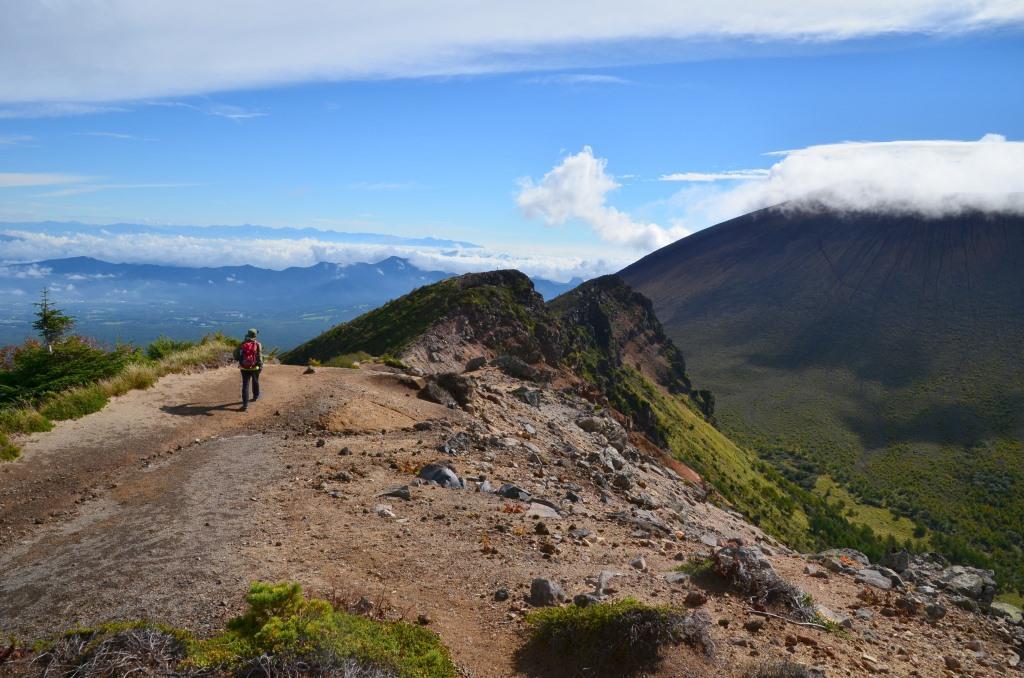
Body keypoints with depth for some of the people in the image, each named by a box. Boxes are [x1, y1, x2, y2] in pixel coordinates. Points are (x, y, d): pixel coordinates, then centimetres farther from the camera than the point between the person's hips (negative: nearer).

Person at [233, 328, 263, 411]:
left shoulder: (242, 344, -3)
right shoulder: (257, 344, -9)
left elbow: (236, 356, -2)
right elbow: (259, 357, -12)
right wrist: (261, 366, -2)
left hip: (244, 368, 0)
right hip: (254, 368, 0)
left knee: (245, 385, -1)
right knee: (255, 382, 25)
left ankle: (245, 404, -8)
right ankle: (256, 396, 46)